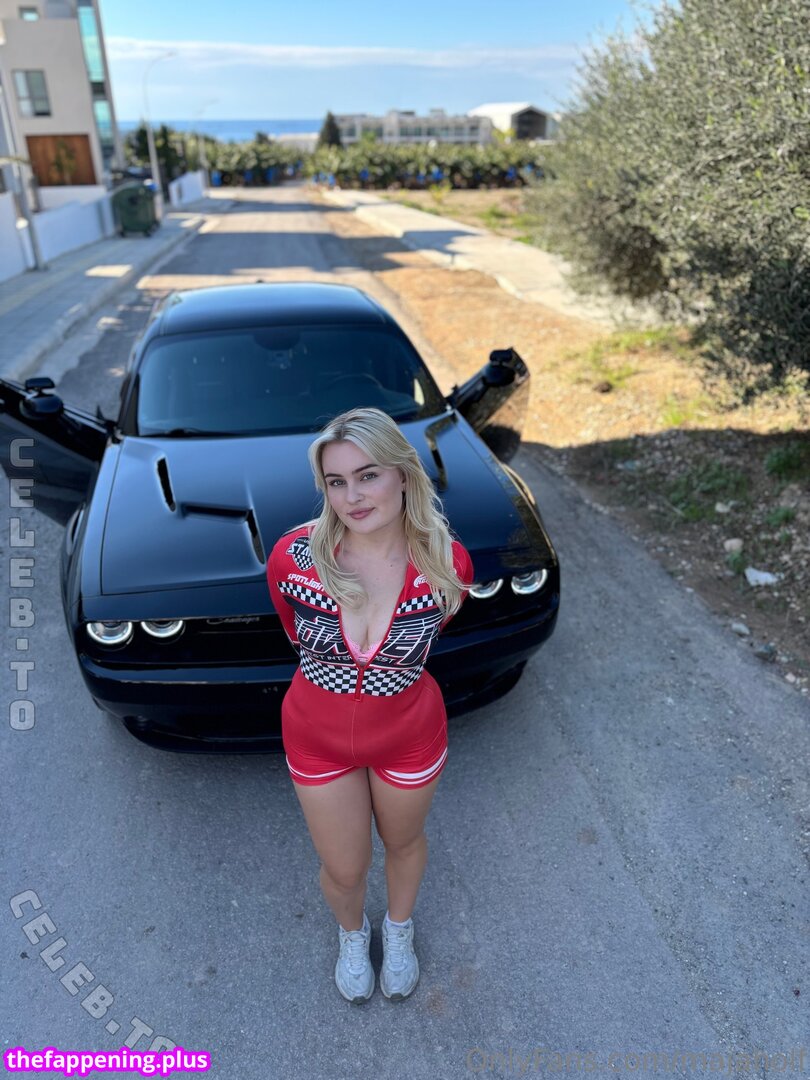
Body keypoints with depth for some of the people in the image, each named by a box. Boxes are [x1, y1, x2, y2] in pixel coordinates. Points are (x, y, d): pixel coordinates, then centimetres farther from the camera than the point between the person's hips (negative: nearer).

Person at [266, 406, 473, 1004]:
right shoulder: (294, 556, -25)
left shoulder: (448, 564, -23)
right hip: (318, 737, 0)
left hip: (410, 735, 0)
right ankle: (352, 934, 59)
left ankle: (399, 930, 63)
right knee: (344, 870, 21)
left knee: (404, 843, 28)